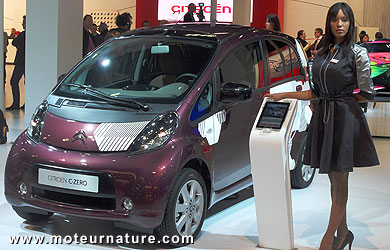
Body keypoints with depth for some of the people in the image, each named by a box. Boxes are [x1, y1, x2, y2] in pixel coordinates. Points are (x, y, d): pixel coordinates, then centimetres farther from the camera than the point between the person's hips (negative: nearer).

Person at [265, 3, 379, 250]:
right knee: (334, 180, 11)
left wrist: (344, 100, 4)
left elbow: (367, 94, -5)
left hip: (345, 118, -6)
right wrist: (284, 95, 14)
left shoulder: (358, 53, -5)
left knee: (340, 181, 0)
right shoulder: (322, 53, 12)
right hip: (323, 117, 6)